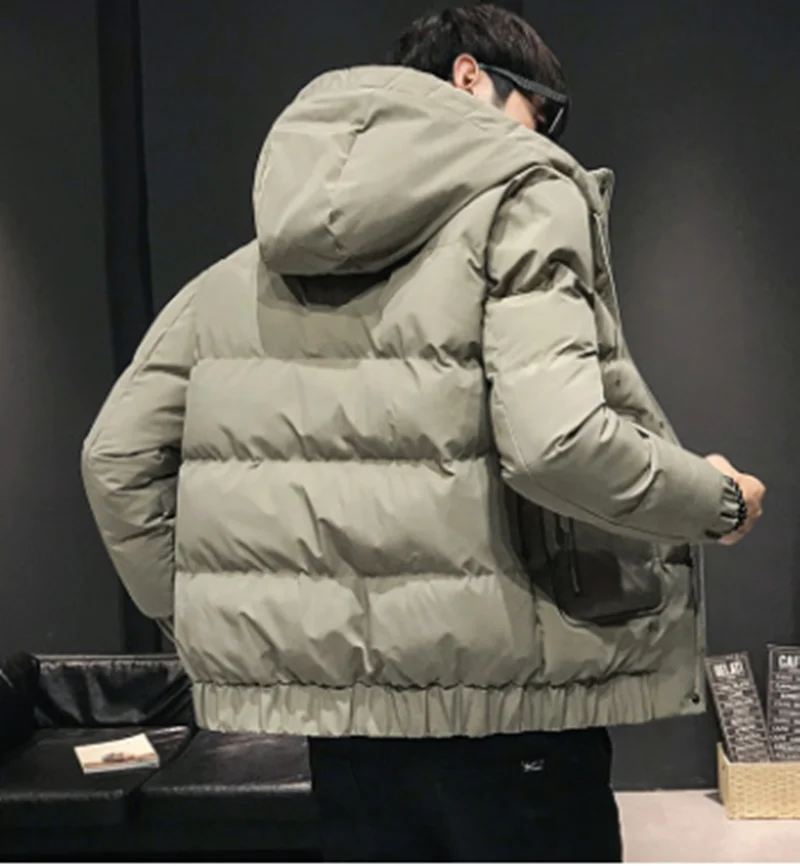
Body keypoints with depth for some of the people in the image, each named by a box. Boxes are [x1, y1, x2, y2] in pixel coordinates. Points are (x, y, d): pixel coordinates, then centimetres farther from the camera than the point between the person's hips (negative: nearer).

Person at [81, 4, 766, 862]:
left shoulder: (247, 263, 12)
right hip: (502, 702, -5)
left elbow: (118, 455, 9)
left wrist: (200, 613, 18)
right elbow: (554, 441, -21)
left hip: (333, 692, 6)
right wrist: (718, 498, -4)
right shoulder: (521, 193, -6)